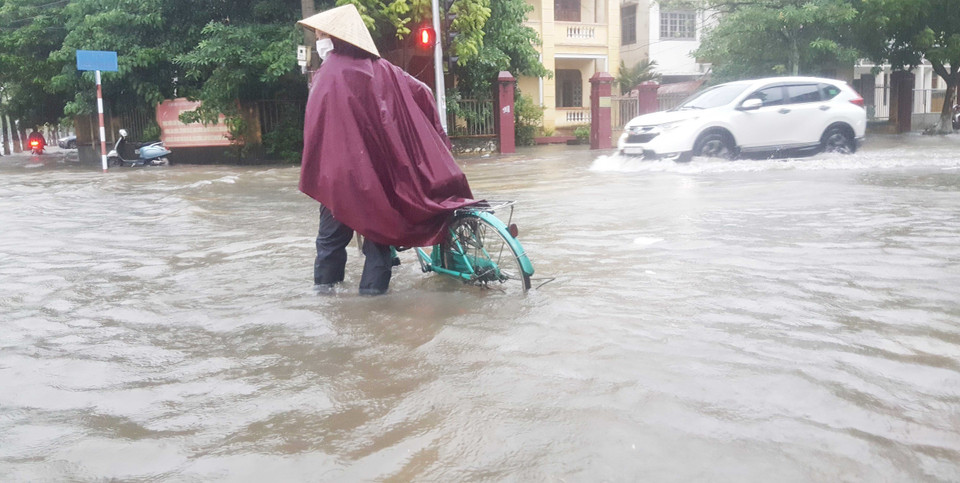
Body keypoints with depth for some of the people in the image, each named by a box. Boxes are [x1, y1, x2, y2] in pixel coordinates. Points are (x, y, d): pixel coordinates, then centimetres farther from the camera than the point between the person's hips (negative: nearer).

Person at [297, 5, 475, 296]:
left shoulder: (330, 75, -11)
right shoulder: (379, 68, 4)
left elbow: (316, 128, -14)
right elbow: (421, 92, 9)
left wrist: (311, 173, -7)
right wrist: (431, 134, 20)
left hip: (341, 168, -4)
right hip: (380, 166, 4)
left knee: (333, 227, 11)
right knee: (378, 221, 12)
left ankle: (326, 280, 21)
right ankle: (375, 283, 12)